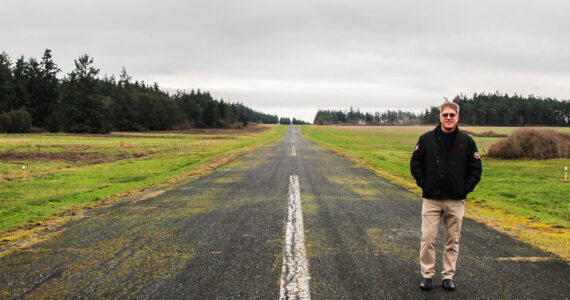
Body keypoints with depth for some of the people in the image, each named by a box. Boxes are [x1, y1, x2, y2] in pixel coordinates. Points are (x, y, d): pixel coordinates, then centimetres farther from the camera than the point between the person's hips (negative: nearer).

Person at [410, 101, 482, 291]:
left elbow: (476, 169, 7)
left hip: (456, 201, 1)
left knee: (453, 240, 8)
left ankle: (448, 276, 20)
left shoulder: (466, 141, 3)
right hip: (431, 199, -1)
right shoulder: (427, 139, 1)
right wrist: (423, 184, -1)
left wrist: (465, 189, -2)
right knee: (428, 239, -2)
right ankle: (427, 274, 12)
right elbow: (415, 164, 8)